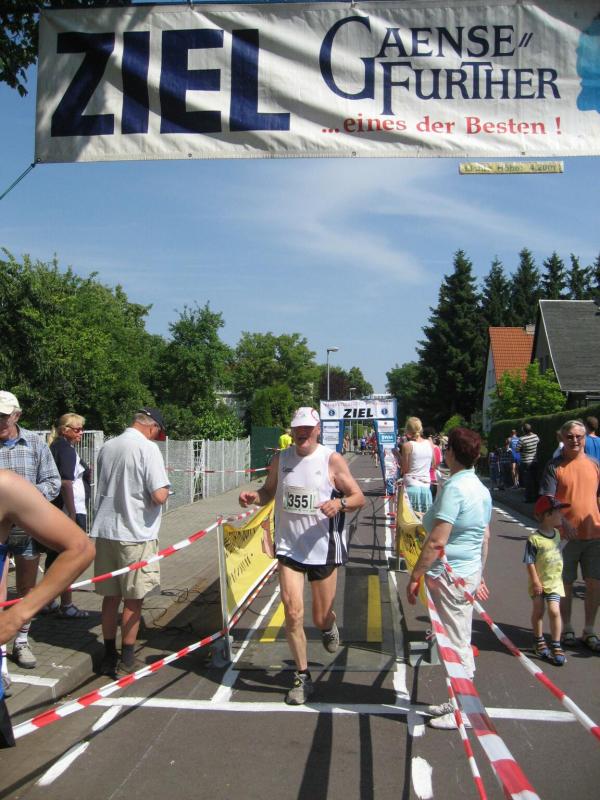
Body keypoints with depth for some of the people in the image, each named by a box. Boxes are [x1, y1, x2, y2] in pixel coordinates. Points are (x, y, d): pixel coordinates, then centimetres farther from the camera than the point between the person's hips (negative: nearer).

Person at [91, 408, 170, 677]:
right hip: (136, 534, -6)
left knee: (110, 597, 15)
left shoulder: (107, 447, 8)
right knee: (133, 600, 7)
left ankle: (109, 656, 25)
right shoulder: (147, 448, -14)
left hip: (105, 531, 6)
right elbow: (159, 496, -20)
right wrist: (162, 491, 1)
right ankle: (126, 661, 15)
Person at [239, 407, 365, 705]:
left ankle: (329, 626, 49)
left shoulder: (332, 460, -9)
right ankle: (302, 677, 14)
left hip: (323, 549, -2)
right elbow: (269, 491, 15)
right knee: (292, 613, -5)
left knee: (321, 618, 9)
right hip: (289, 548, 2)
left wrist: (340, 503, -29)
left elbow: (359, 498, -8)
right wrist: (255, 497, -8)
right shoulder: (281, 459, 1)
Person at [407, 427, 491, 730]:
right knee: (461, 642, 20)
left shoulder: (454, 487, -20)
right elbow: (485, 538, 16)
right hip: (469, 574, 9)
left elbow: (437, 541, -24)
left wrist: (415, 576, -16)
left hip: (448, 576, -9)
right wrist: (479, 576, 25)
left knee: (456, 645, 4)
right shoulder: (481, 488, 8)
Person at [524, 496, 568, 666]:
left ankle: (556, 646, 4)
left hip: (554, 581, 4)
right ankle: (539, 641, 29)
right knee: (538, 611, 8)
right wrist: (535, 582, -16)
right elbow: (530, 563, -16)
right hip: (538, 582, -4)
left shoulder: (557, 534, 1)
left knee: (554, 611, -7)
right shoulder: (534, 539, -20)